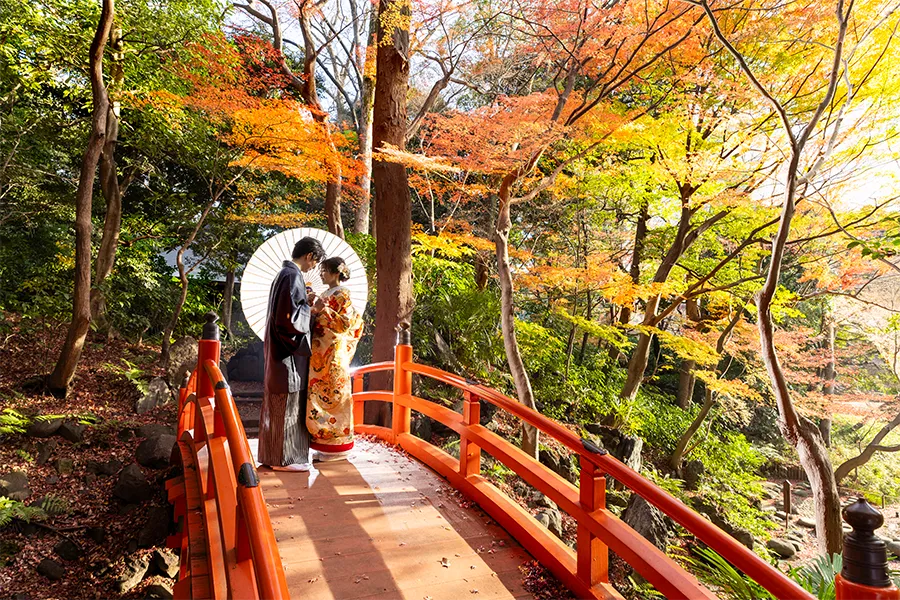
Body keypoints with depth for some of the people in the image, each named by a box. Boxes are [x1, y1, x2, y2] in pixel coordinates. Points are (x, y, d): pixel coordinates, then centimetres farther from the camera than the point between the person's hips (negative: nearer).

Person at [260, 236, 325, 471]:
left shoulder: (283, 273, 14)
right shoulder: (293, 276, -17)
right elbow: (289, 316, -23)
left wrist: (304, 301, 11)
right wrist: (308, 306, -8)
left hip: (279, 349, 10)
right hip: (289, 351, -10)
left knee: (278, 402, 15)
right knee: (288, 403, -2)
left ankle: (273, 454, 25)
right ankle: (284, 458, 6)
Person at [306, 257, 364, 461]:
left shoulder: (342, 295, -7)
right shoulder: (326, 294, 17)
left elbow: (347, 323, -15)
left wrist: (324, 310, -20)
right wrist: (313, 309, 6)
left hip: (334, 352, -9)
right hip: (320, 352, 9)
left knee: (332, 396, -5)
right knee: (319, 394, 8)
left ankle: (337, 446, 4)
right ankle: (326, 443, 16)